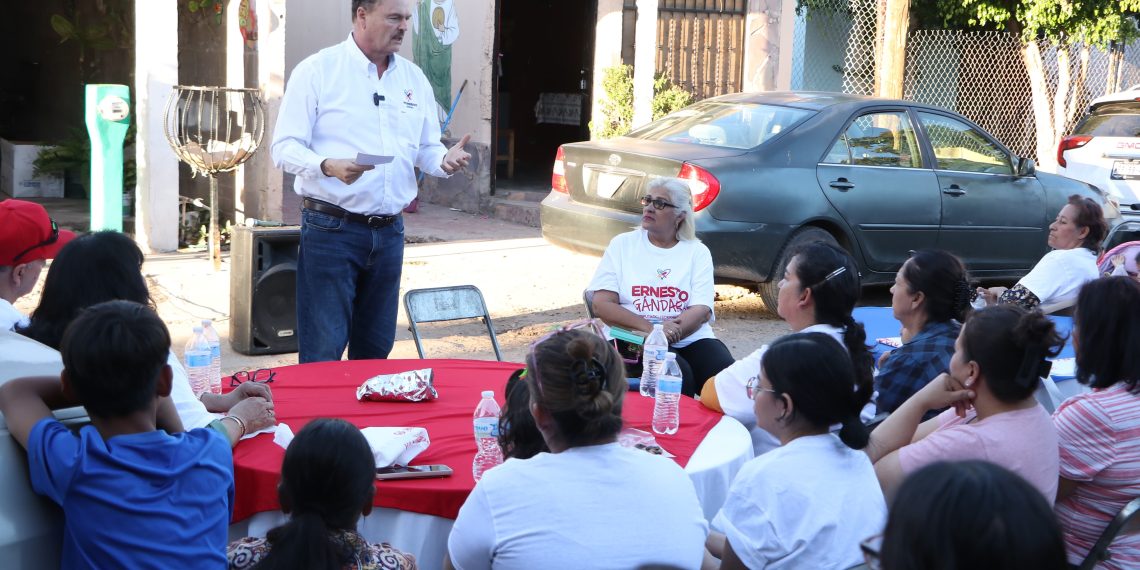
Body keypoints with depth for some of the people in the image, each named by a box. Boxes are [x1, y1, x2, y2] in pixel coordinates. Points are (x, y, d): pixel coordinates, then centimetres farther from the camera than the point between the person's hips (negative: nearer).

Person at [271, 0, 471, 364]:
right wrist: (328, 166, -28)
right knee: (323, 351, -5)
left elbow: (426, 149, 17)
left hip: (389, 231, 6)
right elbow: (285, 147, -9)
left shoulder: (414, 78, 12)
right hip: (330, 228, -5)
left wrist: (444, 161, -6)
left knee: (375, 351, 13)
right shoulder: (317, 71, -5)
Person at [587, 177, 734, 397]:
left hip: (693, 339, 2)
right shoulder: (622, 244, 9)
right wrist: (650, 328, -15)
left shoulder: (698, 252, 11)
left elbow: (702, 310, -1)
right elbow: (601, 304, -1)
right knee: (678, 377, -32)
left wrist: (671, 331, -20)